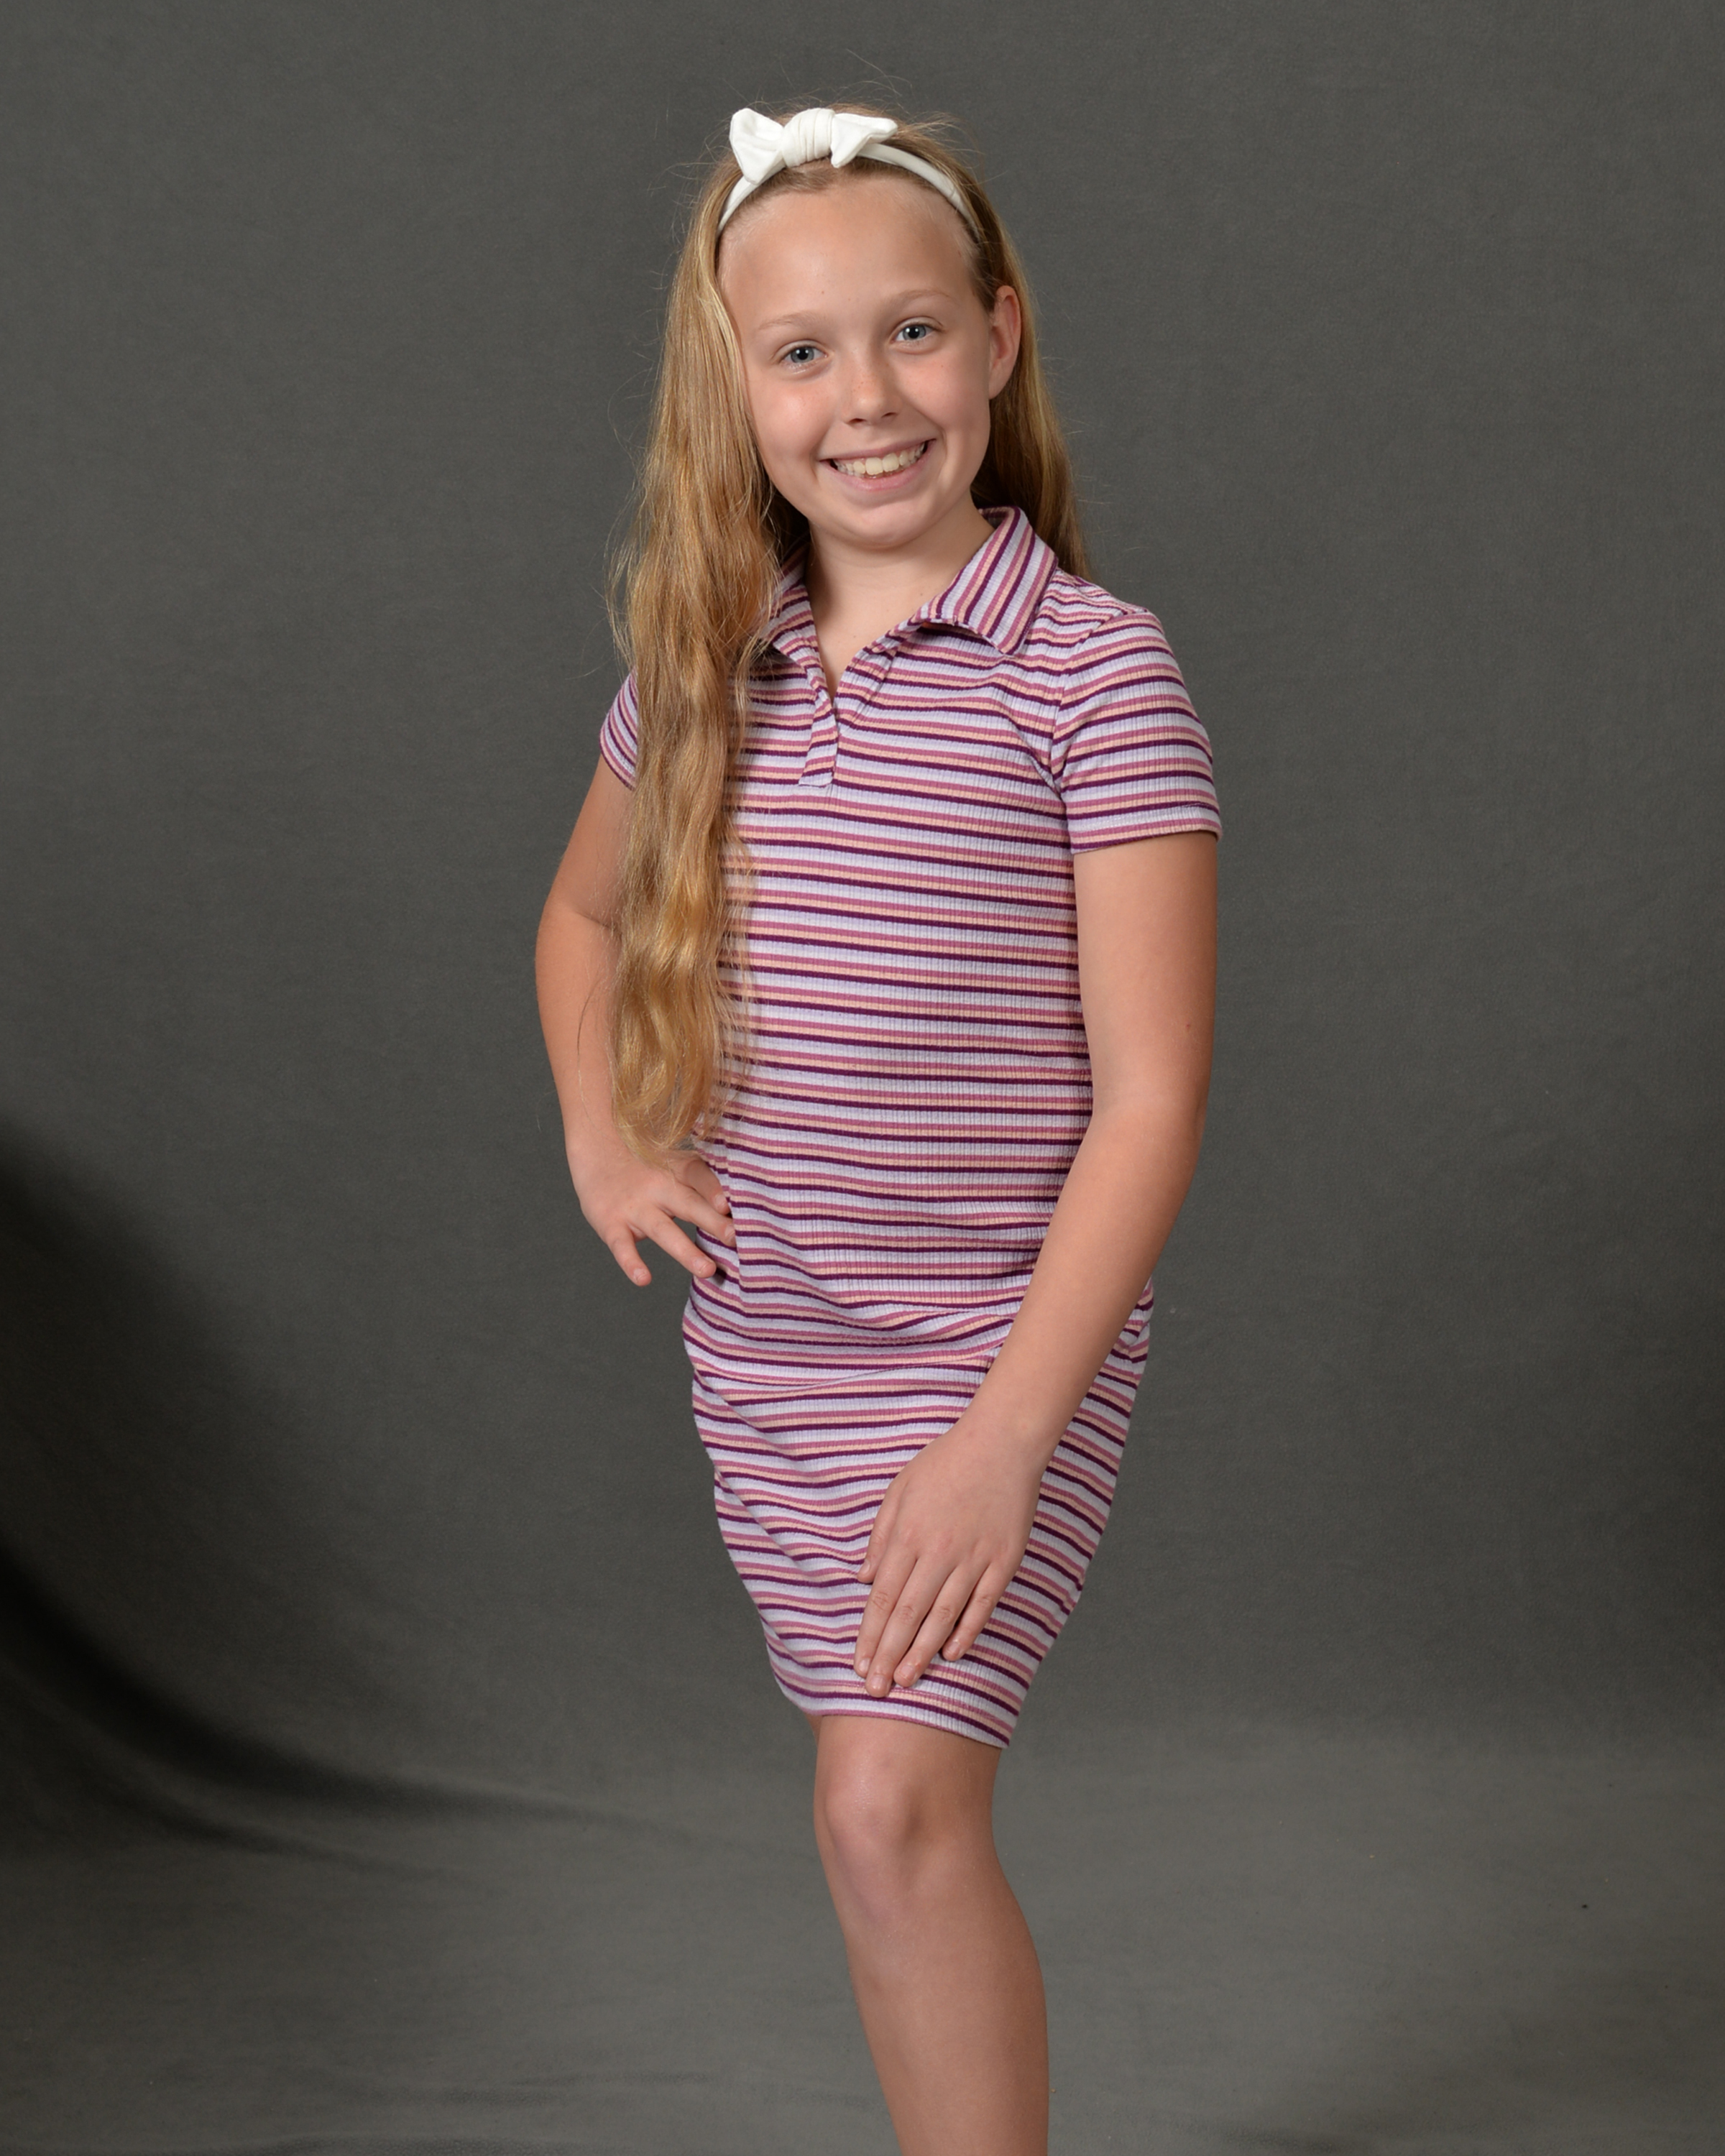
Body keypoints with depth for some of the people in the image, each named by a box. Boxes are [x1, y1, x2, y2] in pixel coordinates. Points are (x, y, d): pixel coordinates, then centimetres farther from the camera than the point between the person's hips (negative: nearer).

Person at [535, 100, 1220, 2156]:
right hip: (763, 1343, 5)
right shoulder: (703, 668, 3)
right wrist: (601, 1138, 6)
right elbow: (581, 912, 24)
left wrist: (1008, 1433, -19)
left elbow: (1148, 1100, -15)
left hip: (1000, 1344, -5)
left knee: (892, 1805, -14)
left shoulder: (1094, 671, -13)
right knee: (902, 1804, 15)